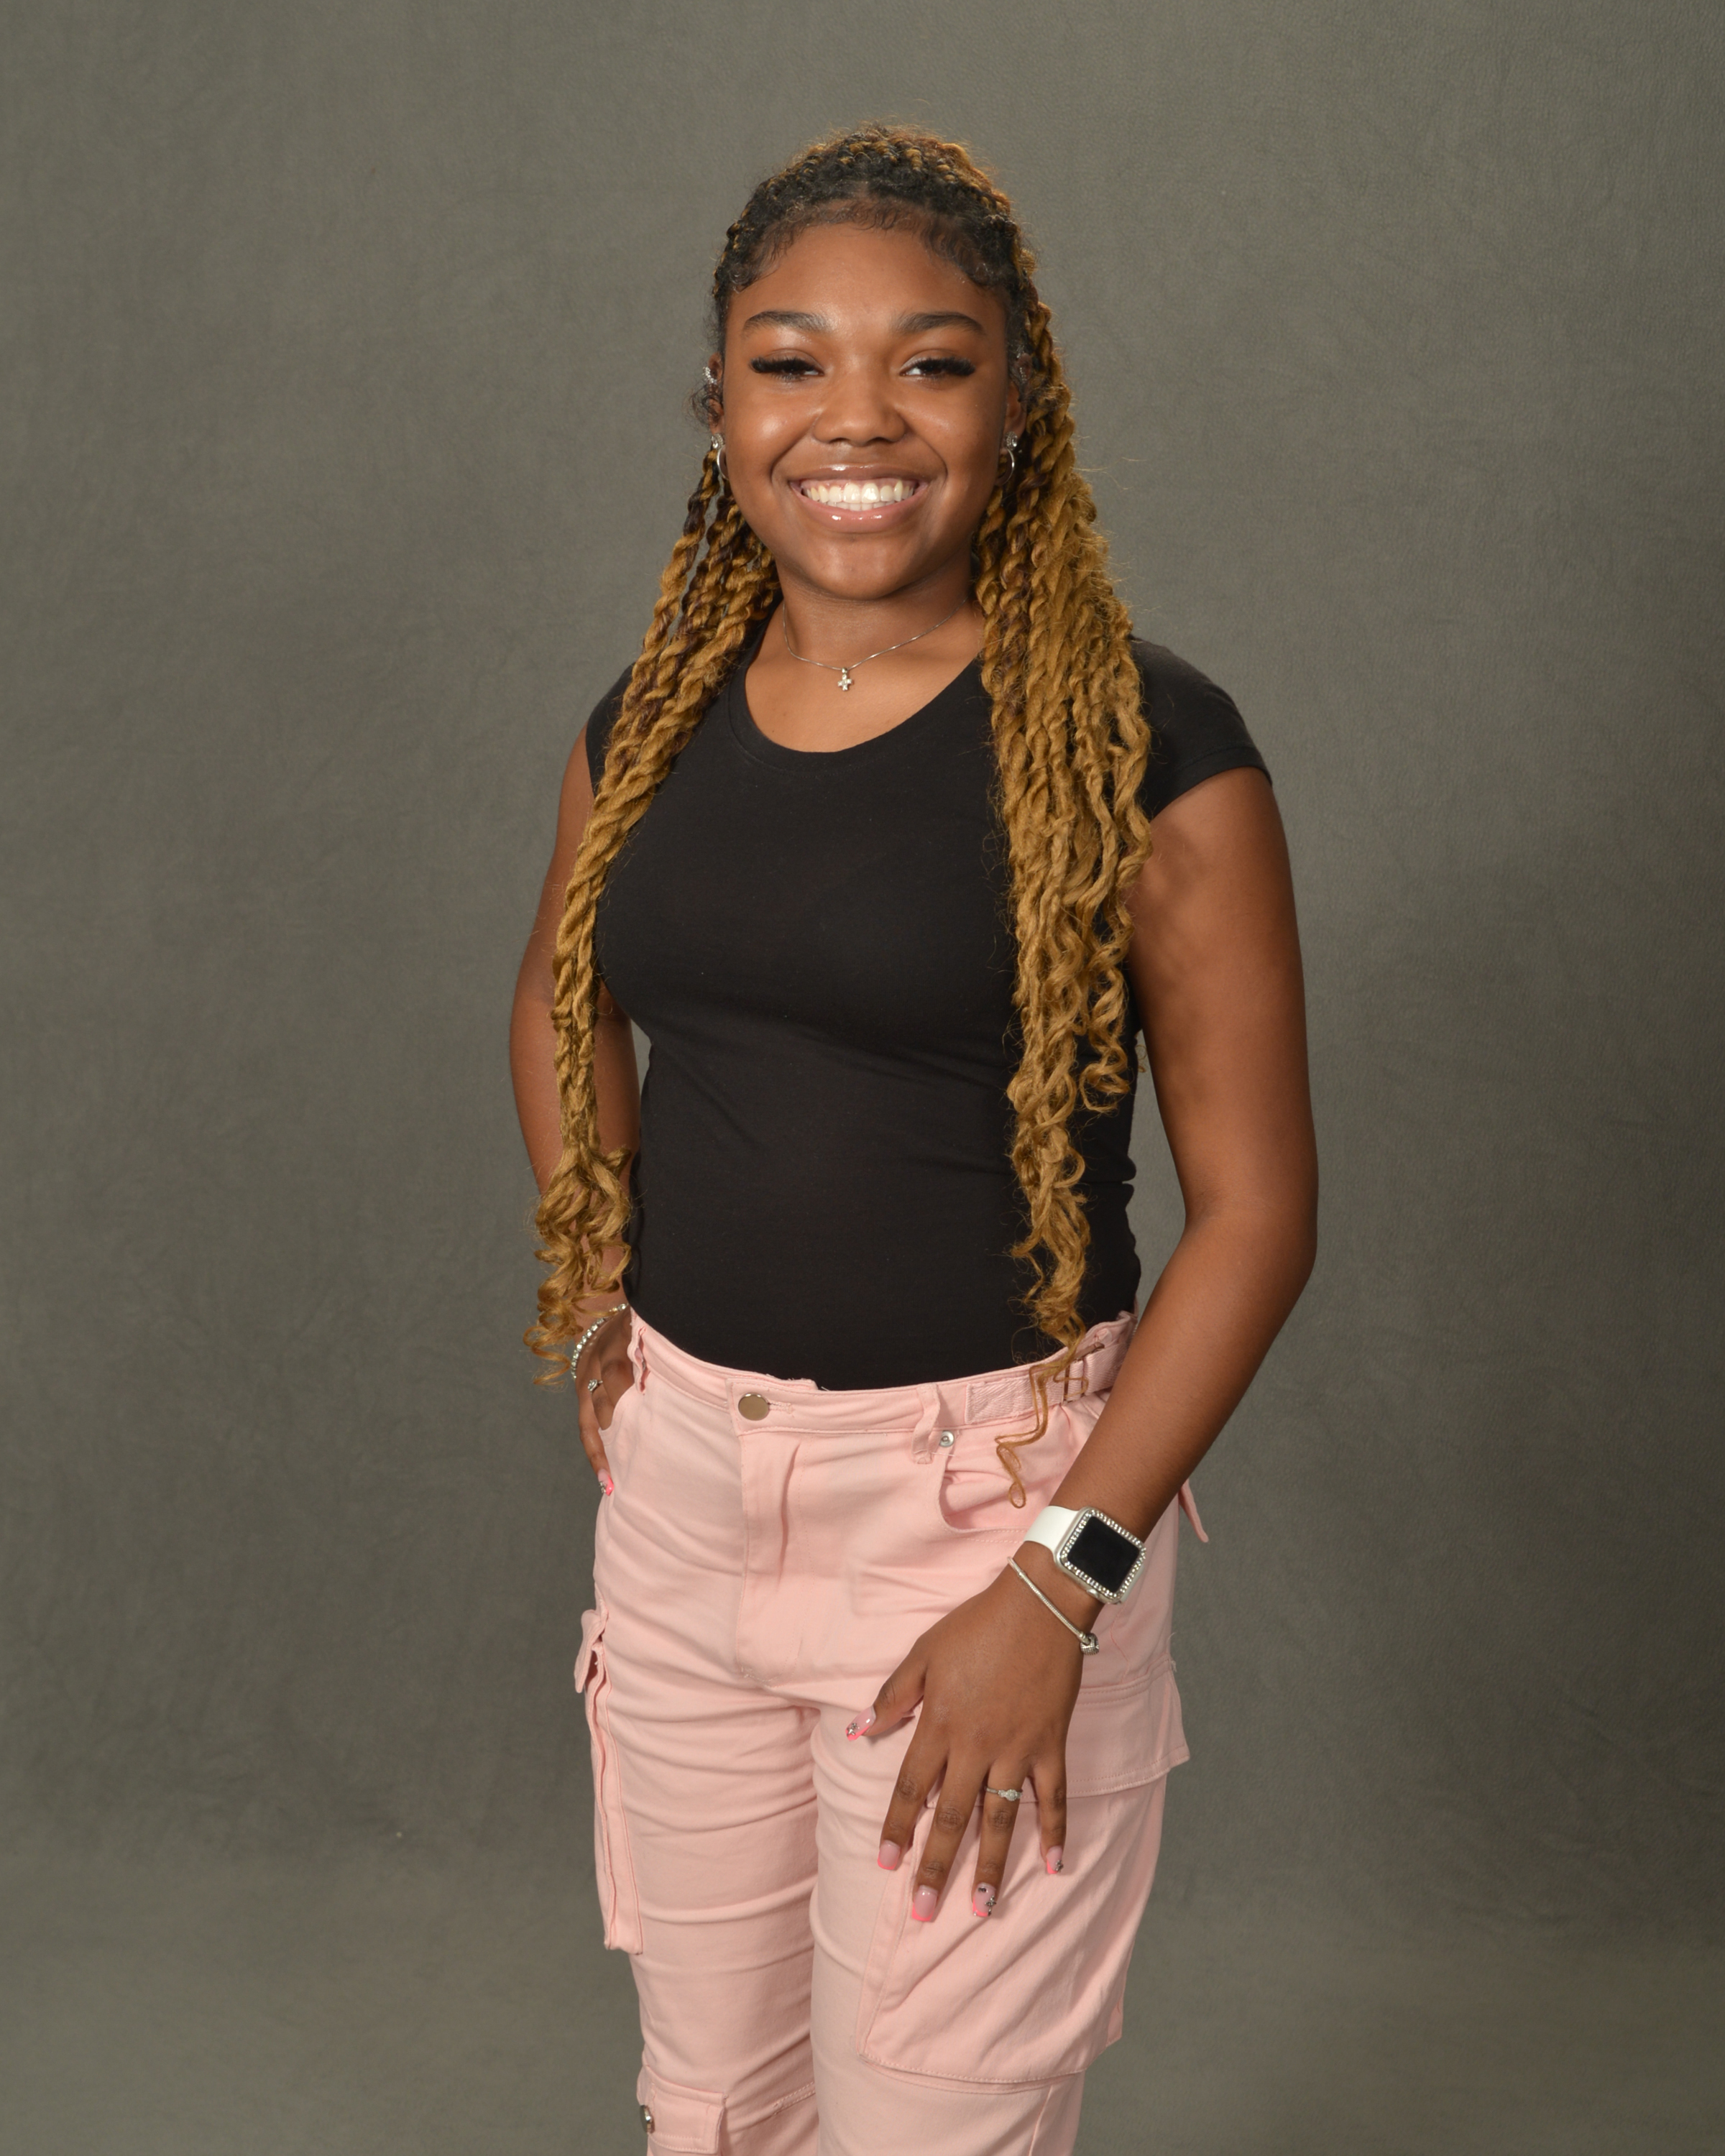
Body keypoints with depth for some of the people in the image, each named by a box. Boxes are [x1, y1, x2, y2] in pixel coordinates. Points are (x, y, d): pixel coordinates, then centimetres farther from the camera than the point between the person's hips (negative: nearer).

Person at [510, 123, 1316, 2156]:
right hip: (679, 1481, 5)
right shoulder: (648, 725, 3)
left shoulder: (1140, 746, -13)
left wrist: (1060, 1587, -17)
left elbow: (1254, 1209, -12)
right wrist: (597, 1302, 9)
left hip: (987, 1494, -5)